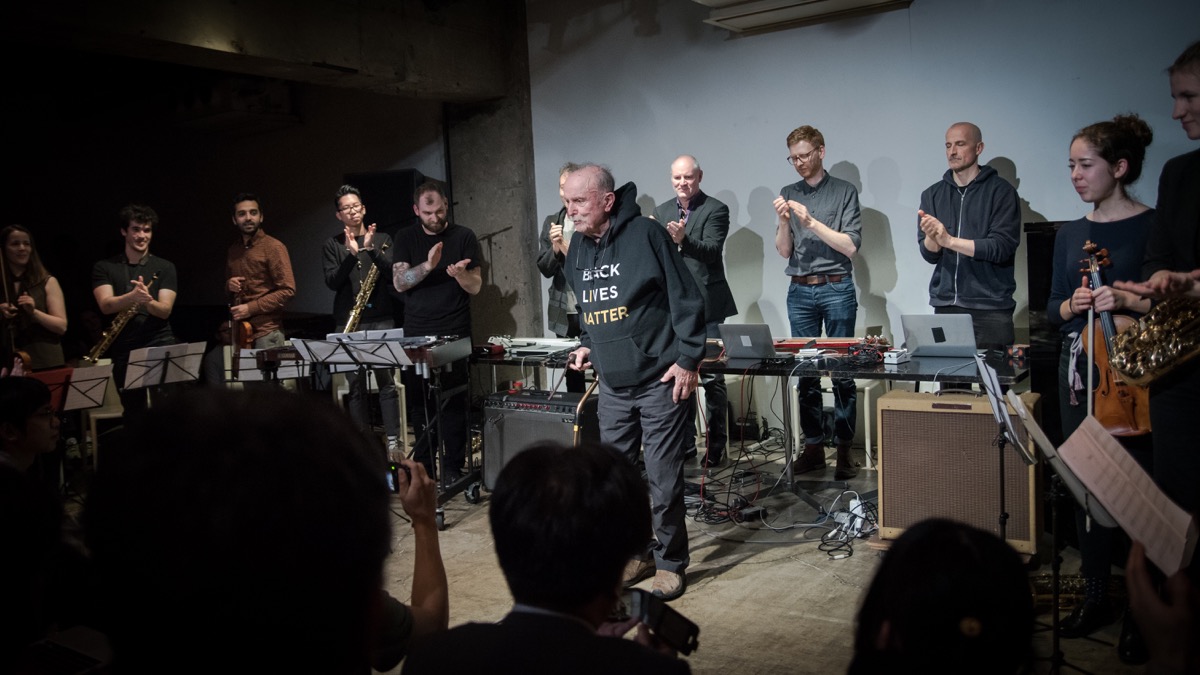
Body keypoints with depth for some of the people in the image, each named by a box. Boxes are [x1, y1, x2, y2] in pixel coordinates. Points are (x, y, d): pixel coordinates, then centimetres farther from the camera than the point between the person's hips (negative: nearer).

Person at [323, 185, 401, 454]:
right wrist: (351, 255, -16)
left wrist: (371, 249, -18)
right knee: (356, 385, 3)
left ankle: (392, 441, 0)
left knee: (386, 380, -5)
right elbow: (332, 282, -3)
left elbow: (391, 271, -4)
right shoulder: (333, 245, 9)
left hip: (380, 319, 0)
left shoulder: (381, 239, 10)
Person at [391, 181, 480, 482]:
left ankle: (453, 468, 6)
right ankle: (423, 465, 17)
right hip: (415, 336, 2)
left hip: (454, 335, -2)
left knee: (452, 403, -2)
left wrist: (461, 273, -23)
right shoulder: (406, 238, 7)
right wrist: (428, 266, -21)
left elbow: (476, 287, -1)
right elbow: (399, 282, -4)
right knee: (419, 402, 6)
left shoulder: (463, 237, 2)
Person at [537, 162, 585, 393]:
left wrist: (569, 251, -16)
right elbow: (545, 269, 6)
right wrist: (555, 248, -13)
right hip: (564, 313, 4)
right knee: (571, 376, 10)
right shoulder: (551, 223, 8)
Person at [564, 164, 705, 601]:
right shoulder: (578, 247, 9)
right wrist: (586, 344, 10)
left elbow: (686, 300, -12)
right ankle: (636, 553, 30)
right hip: (612, 384, 7)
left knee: (664, 479, 1)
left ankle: (670, 563, 18)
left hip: (660, 380, -7)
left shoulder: (646, 234, -12)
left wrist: (687, 360, -13)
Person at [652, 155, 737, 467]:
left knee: (711, 377, -1)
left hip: (705, 304, -5)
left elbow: (712, 250, -19)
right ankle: (684, 440, 22)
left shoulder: (716, 210, -5)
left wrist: (683, 240, -34)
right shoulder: (662, 211, 12)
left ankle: (716, 445, 9)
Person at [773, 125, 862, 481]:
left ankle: (844, 449, 6)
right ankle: (813, 446, 12)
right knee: (805, 371, 4)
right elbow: (784, 251, 9)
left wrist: (811, 221, -14)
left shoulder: (844, 192, 1)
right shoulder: (788, 194, 12)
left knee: (842, 371, -1)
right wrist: (784, 222, -9)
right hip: (799, 291, 3)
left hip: (837, 289, -3)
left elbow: (850, 246, -7)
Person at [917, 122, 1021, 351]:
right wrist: (931, 237, -18)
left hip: (990, 308, -3)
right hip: (945, 305, 3)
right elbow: (929, 255, 4)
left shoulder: (1001, 191, -1)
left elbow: (1002, 247, -12)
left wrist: (949, 240, -17)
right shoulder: (932, 194, 9)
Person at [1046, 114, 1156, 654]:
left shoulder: (1156, 226, -4)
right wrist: (1072, 305, -8)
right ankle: (1096, 597, 21)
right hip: (1078, 367, 5)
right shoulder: (1069, 234, 11)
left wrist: (1129, 301, -21)